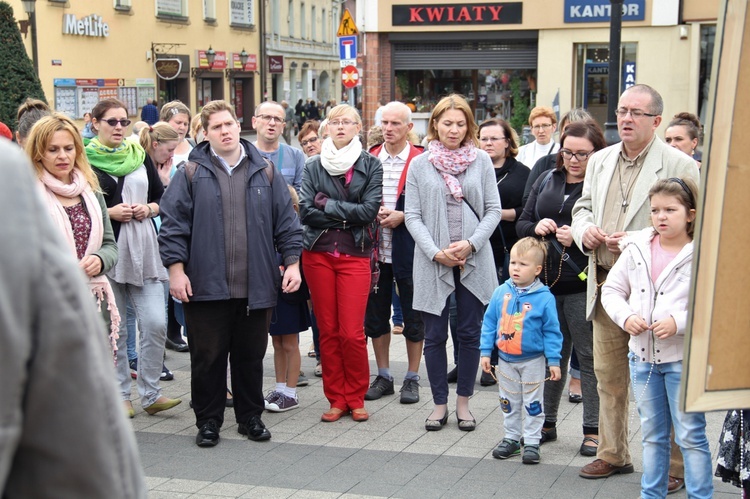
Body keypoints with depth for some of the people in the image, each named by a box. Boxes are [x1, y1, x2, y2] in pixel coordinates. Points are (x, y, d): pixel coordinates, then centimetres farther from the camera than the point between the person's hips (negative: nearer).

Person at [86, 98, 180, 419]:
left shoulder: (139, 156, 12)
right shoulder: (85, 161, 0)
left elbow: (162, 197, 17)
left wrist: (149, 208, -3)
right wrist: (109, 212, -13)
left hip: (144, 249, 3)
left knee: (155, 324, -4)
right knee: (113, 329, 5)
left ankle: (150, 394, 7)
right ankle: (120, 395, 17)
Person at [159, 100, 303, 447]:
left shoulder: (265, 173, 8)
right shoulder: (191, 174, 2)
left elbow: (286, 223, 10)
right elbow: (173, 224, -1)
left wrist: (292, 262, 2)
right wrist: (176, 269, -8)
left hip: (256, 287, 2)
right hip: (206, 286, -2)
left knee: (251, 356, 11)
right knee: (207, 357, 5)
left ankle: (250, 417, 26)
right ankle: (208, 421, 18)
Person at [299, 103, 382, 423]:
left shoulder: (370, 165, 4)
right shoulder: (314, 166, 9)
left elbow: (369, 210, -10)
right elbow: (305, 211, -4)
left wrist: (327, 205, -8)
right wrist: (347, 216, -9)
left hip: (355, 255, -2)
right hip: (318, 254, 2)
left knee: (352, 333, -6)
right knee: (327, 330, 4)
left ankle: (356, 397, 12)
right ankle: (336, 398, 15)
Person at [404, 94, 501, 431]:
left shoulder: (481, 161, 4)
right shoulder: (420, 165, 3)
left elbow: (493, 210, 3)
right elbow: (412, 215, 1)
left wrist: (470, 243, -11)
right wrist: (436, 252, -11)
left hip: (474, 261, 0)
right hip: (433, 262, 0)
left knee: (470, 334, 6)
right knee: (434, 336, 4)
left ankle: (463, 402, 19)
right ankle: (439, 404, 17)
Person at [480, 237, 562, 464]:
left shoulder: (544, 298, -14)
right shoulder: (501, 293, -5)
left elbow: (551, 332, -9)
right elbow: (489, 323, 3)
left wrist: (554, 361, -10)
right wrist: (485, 351, 1)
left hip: (533, 361, -4)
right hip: (506, 360, 4)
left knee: (533, 403, 8)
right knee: (508, 402, 15)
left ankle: (532, 442, 18)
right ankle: (511, 438, 29)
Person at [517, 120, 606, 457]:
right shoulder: (547, 181, 12)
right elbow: (521, 224, 14)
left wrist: (578, 239, -24)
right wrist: (536, 227, -6)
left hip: (583, 286, -5)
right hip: (546, 281, 5)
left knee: (589, 355, 3)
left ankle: (593, 430, 14)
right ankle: (547, 422, 26)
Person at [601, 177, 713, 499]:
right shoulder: (636, 249, 3)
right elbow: (612, 289, 9)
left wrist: (679, 322, -24)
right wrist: (625, 316, -9)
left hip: (685, 359, -5)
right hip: (643, 355, 5)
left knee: (690, 435, 3)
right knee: (652, 434, 17)